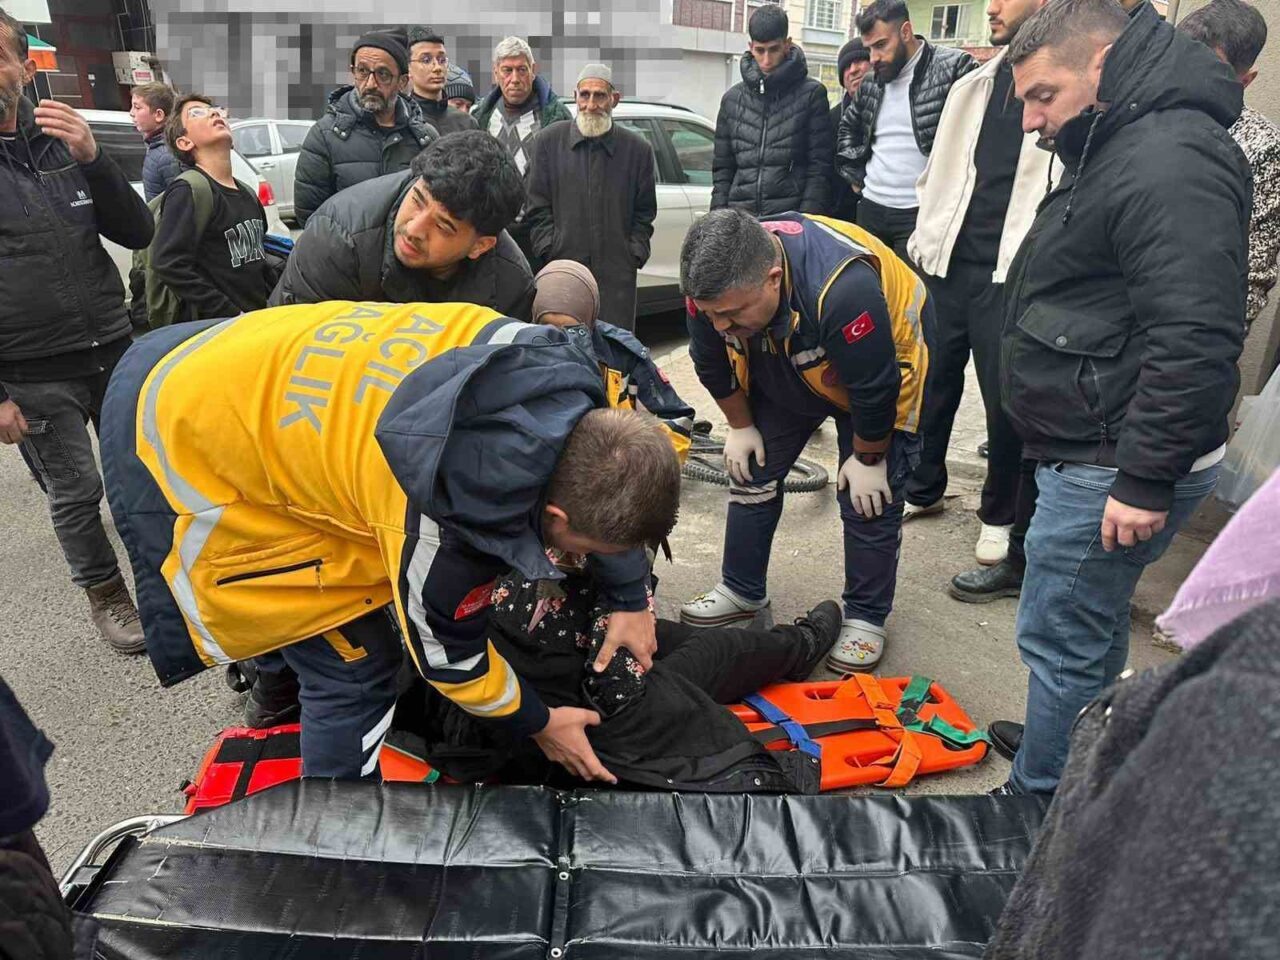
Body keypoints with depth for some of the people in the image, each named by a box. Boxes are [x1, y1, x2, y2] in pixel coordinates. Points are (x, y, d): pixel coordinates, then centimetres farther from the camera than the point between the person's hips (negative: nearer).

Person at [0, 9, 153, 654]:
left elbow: (138, 234, 3)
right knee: (75, 493, 5)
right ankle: (105, 596, 26)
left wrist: (92, 159, -13)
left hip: (114, 351, 4)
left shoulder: (62, 142, 7)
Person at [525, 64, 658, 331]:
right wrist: (550, 250, -1)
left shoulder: (638, 149, 10)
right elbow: (537, 208, 9)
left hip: (618, 274, 0)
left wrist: (634, 254, 2)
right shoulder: (548, 141, 9)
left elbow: (644, 213, 14)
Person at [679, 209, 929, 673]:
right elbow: (713, 365, -8)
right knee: (752, 473, 5)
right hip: (782, 377, 5)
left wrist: (868, 459, -19)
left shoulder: (844, 287, -45)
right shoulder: (712, 285, -28)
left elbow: (876, 388, -32)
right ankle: (742, 591, 22)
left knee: (866, 498, -6)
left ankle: (865, 618, 11)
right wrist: (741, 427, 1)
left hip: (880, 369, -5)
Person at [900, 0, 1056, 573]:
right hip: (947, 265, 6)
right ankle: (922, 490, 32)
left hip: (1012, 275, -5)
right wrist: (924, 242, 12)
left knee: (1004, 400, 4)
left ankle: (999, 515, 23)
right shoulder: (973, 86, 14)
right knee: (932, 384, 13)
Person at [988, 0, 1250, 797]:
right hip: (1092, 454, 11)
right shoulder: (1119, 148, 16)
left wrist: (1145, 481, -24)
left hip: (1113, 470, -11)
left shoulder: (1172, 161, -19)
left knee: (1062, 640, 0)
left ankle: (1043, 800, 16)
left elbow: (1194, 340, -27)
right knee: (1095, 624, 23)